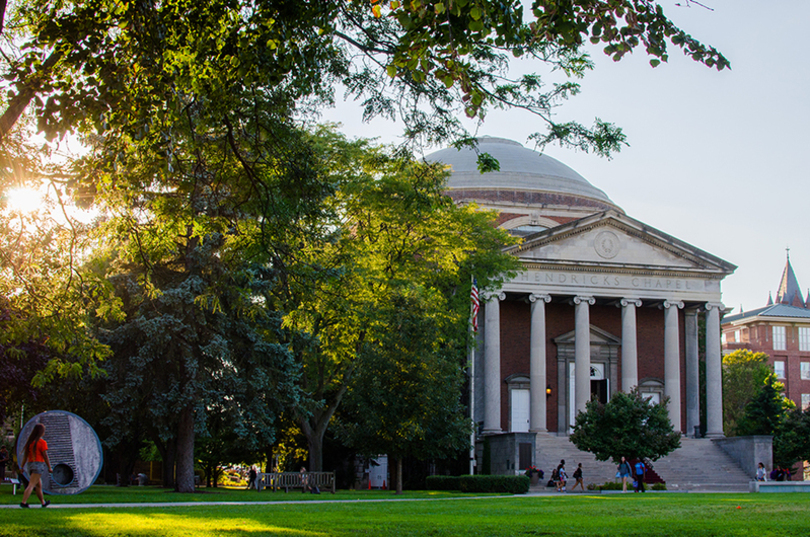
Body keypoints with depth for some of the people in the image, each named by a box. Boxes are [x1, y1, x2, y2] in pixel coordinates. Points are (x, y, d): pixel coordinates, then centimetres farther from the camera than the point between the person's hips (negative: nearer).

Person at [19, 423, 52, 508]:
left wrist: (22, 466, 11)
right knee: (31, 485, -12)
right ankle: (23, 502, -21)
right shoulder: (42, 442, -9)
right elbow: (45, 456, -11)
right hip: (39, 464, -7)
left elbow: (25, 455, 10)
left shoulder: (30, 442, 11)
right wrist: (49, 468, -5)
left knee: (39, 485, 18)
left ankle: (43, 502, 27)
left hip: (30, 464, 7)